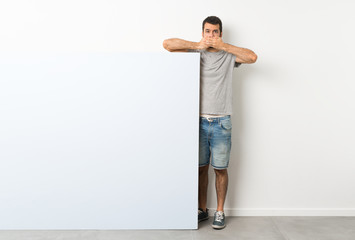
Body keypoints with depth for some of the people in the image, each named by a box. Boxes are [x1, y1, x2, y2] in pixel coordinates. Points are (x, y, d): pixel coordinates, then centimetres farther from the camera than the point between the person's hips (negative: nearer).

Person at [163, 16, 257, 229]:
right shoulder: (195, 53, 8)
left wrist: (223, 45, -8)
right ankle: (202, 210, 25)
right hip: (199, 120, 1)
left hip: (221, 122, -1)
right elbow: (167, 44, -1)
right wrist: (198, 45, -4)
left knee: (220, 169, 5)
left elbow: (252, 57, -12)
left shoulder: (229, 56, 6)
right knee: (201, 168, 9)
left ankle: (220, 211, 22)